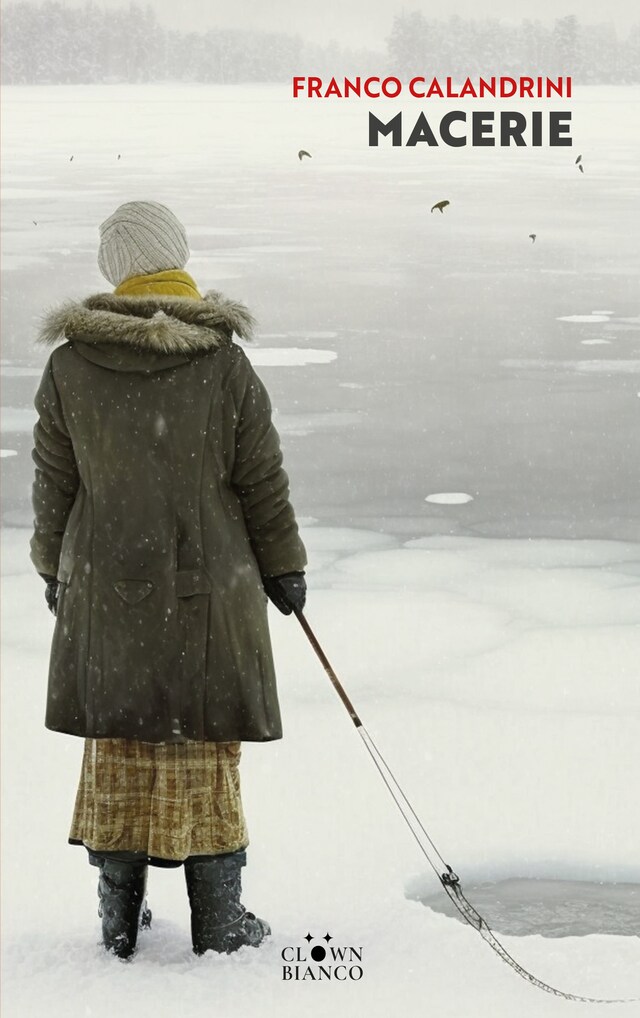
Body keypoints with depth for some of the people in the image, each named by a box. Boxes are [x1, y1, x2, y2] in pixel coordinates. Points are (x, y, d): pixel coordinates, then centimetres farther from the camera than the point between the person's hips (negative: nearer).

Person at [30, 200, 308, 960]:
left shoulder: (70, 366, -4)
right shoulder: (224, 364, -9)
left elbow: (54, 482, 3)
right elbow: (262, 481, -3)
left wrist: (55, 568, 17)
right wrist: (283, 568, 9)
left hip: (105, 590, 2)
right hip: (208, 585, -1)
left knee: (116, 743, 12)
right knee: (204, 746, 7)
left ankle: (119, 916, 18)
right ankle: (217, 920, 14)